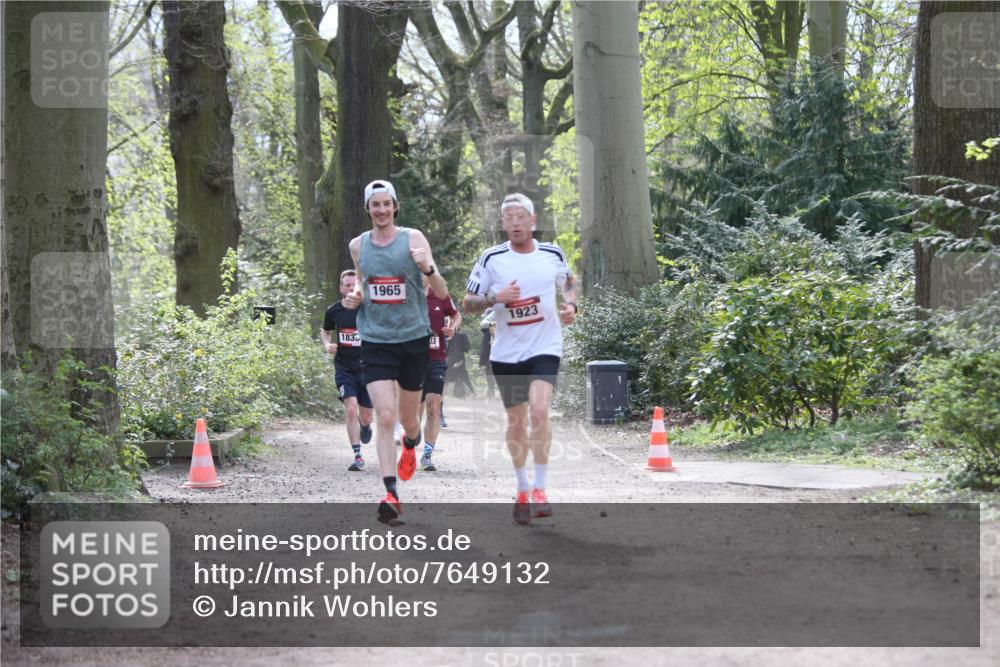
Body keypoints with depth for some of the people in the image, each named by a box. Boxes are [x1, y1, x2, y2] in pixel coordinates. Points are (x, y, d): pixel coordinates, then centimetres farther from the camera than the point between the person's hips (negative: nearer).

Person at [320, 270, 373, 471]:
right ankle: (358, 457, -12)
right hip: (344, 368, 0)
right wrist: (327, 345, -2)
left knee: (365, 418, 7)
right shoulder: (334, 311, -1)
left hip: (366, 367, 0)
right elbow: (325, 331, 18)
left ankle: (365, 425, 47)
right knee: (351, 409, -18)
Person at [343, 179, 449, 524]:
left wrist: (428, 268, -26)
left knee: (408, 418, 13)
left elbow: (441, 294, -6)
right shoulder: (358, 245, 5)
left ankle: (410, 445, 50)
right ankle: (391, 495, -16)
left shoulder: (413, 239, -4)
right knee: (384, 417, -14)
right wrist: (355, 297, 2)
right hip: (375, 341, 1)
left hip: (413, 340, -1)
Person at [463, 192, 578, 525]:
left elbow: (569, 282, 21)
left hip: (545, 348, -1)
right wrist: (496, 298, -17)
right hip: (506, 353, 1)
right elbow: (468, 303, 1)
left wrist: (571, 305, 1)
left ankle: (539, 488, -11)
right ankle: (522, 489, 28)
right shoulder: (492, 259, -4)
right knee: (516, 421, 9)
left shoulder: (553, 255, 1)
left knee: (538, 411, -21)